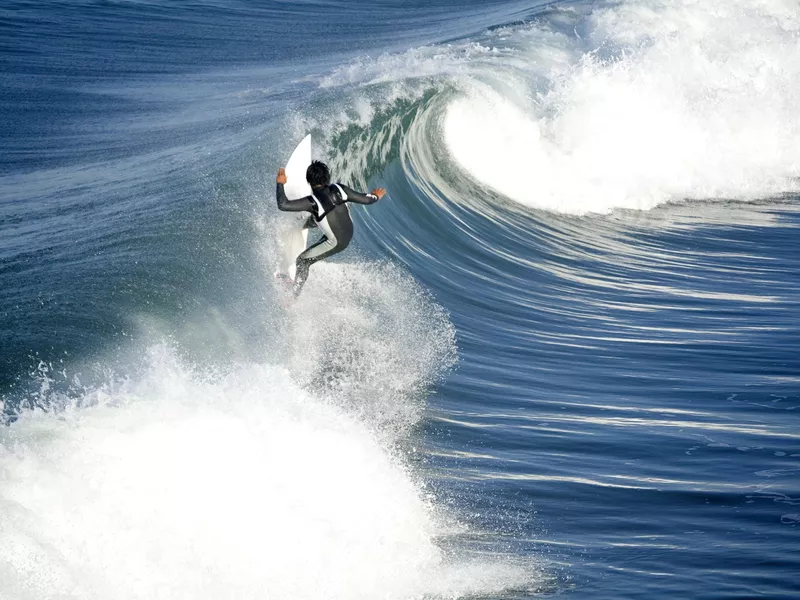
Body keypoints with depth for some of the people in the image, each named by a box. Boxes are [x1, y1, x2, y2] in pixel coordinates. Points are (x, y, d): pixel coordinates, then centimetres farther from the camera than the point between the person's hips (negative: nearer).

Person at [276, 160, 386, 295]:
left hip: (337, 242, -6)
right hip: (349, 232, 6)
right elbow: (365, 199, -8)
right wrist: (376, 197, 14)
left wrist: (280, 183, -25)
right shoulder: (339, 189, -18)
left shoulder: (312, 202, -31)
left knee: (303, 260, 9)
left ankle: (294, 295, 17)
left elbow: (283, 205, -36)